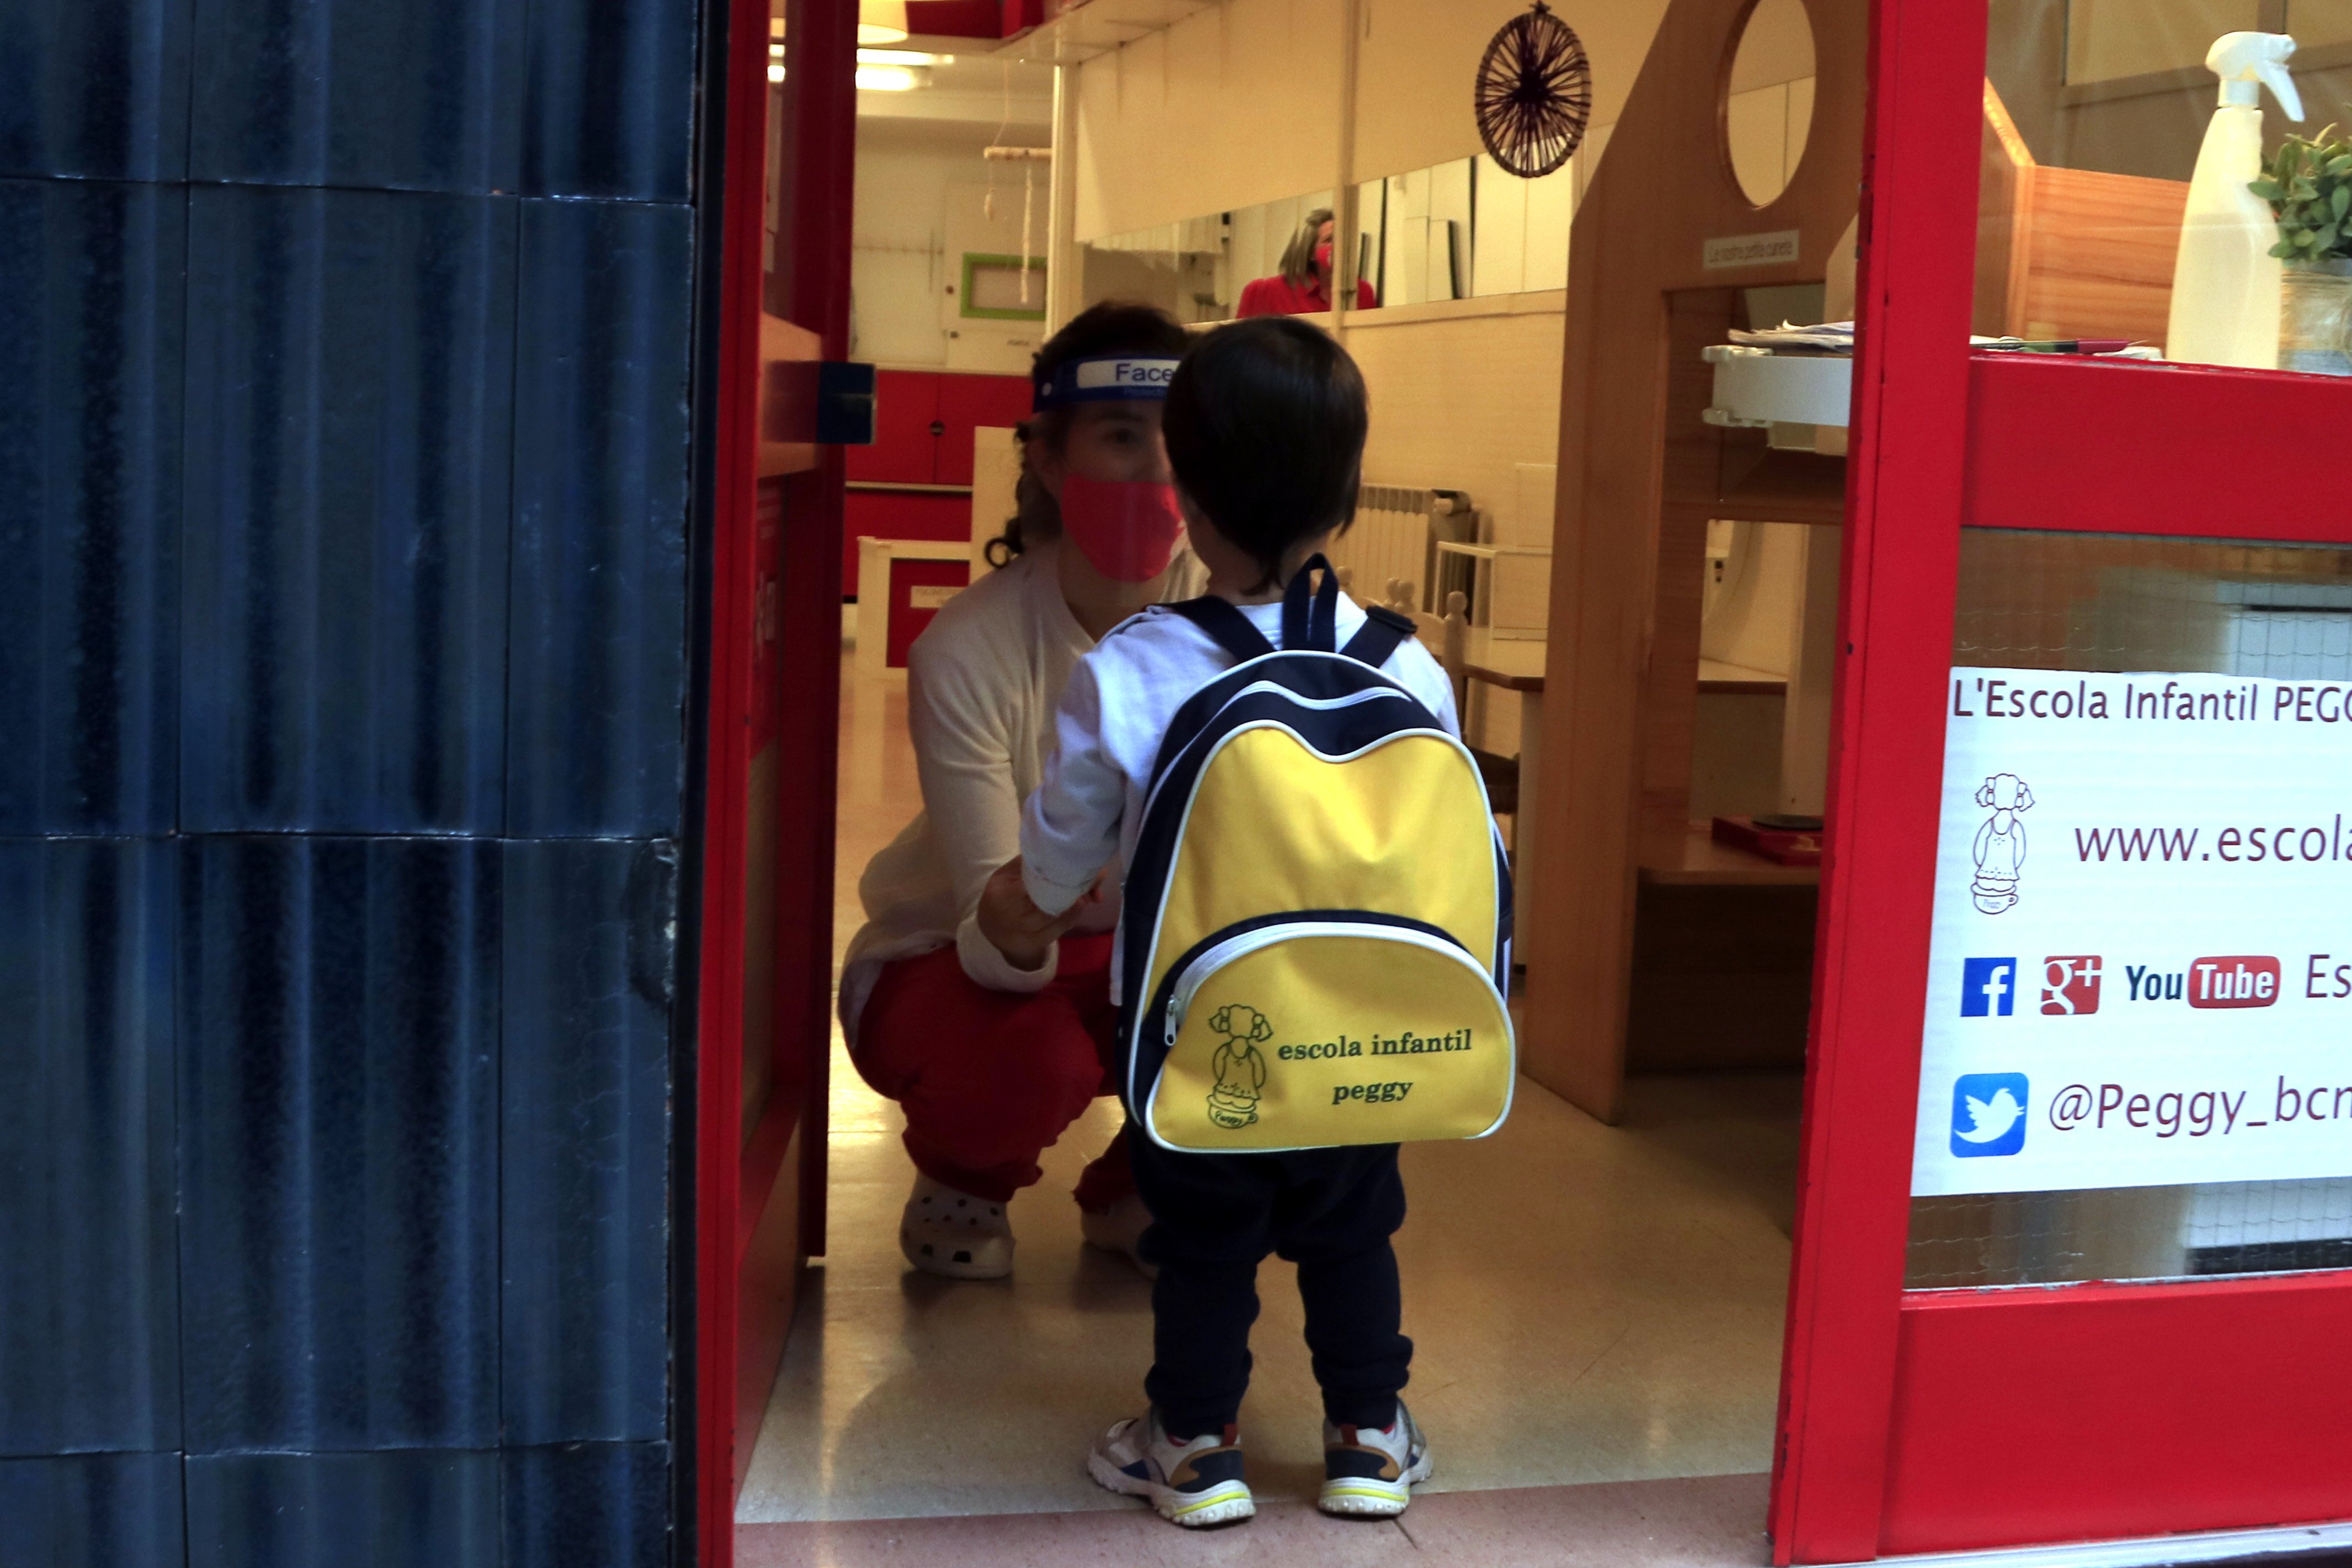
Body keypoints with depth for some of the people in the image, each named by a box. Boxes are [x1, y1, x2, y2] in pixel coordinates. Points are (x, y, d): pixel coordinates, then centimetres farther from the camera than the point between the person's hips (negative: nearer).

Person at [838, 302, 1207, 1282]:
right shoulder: (968, 651, -27)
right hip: (947, 965, -3)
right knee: (1034, 1062, -35)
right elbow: (997, 949, -29)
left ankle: (1134, 1189, 8)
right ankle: (961, 1182, 5)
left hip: (1126, 949, 4)